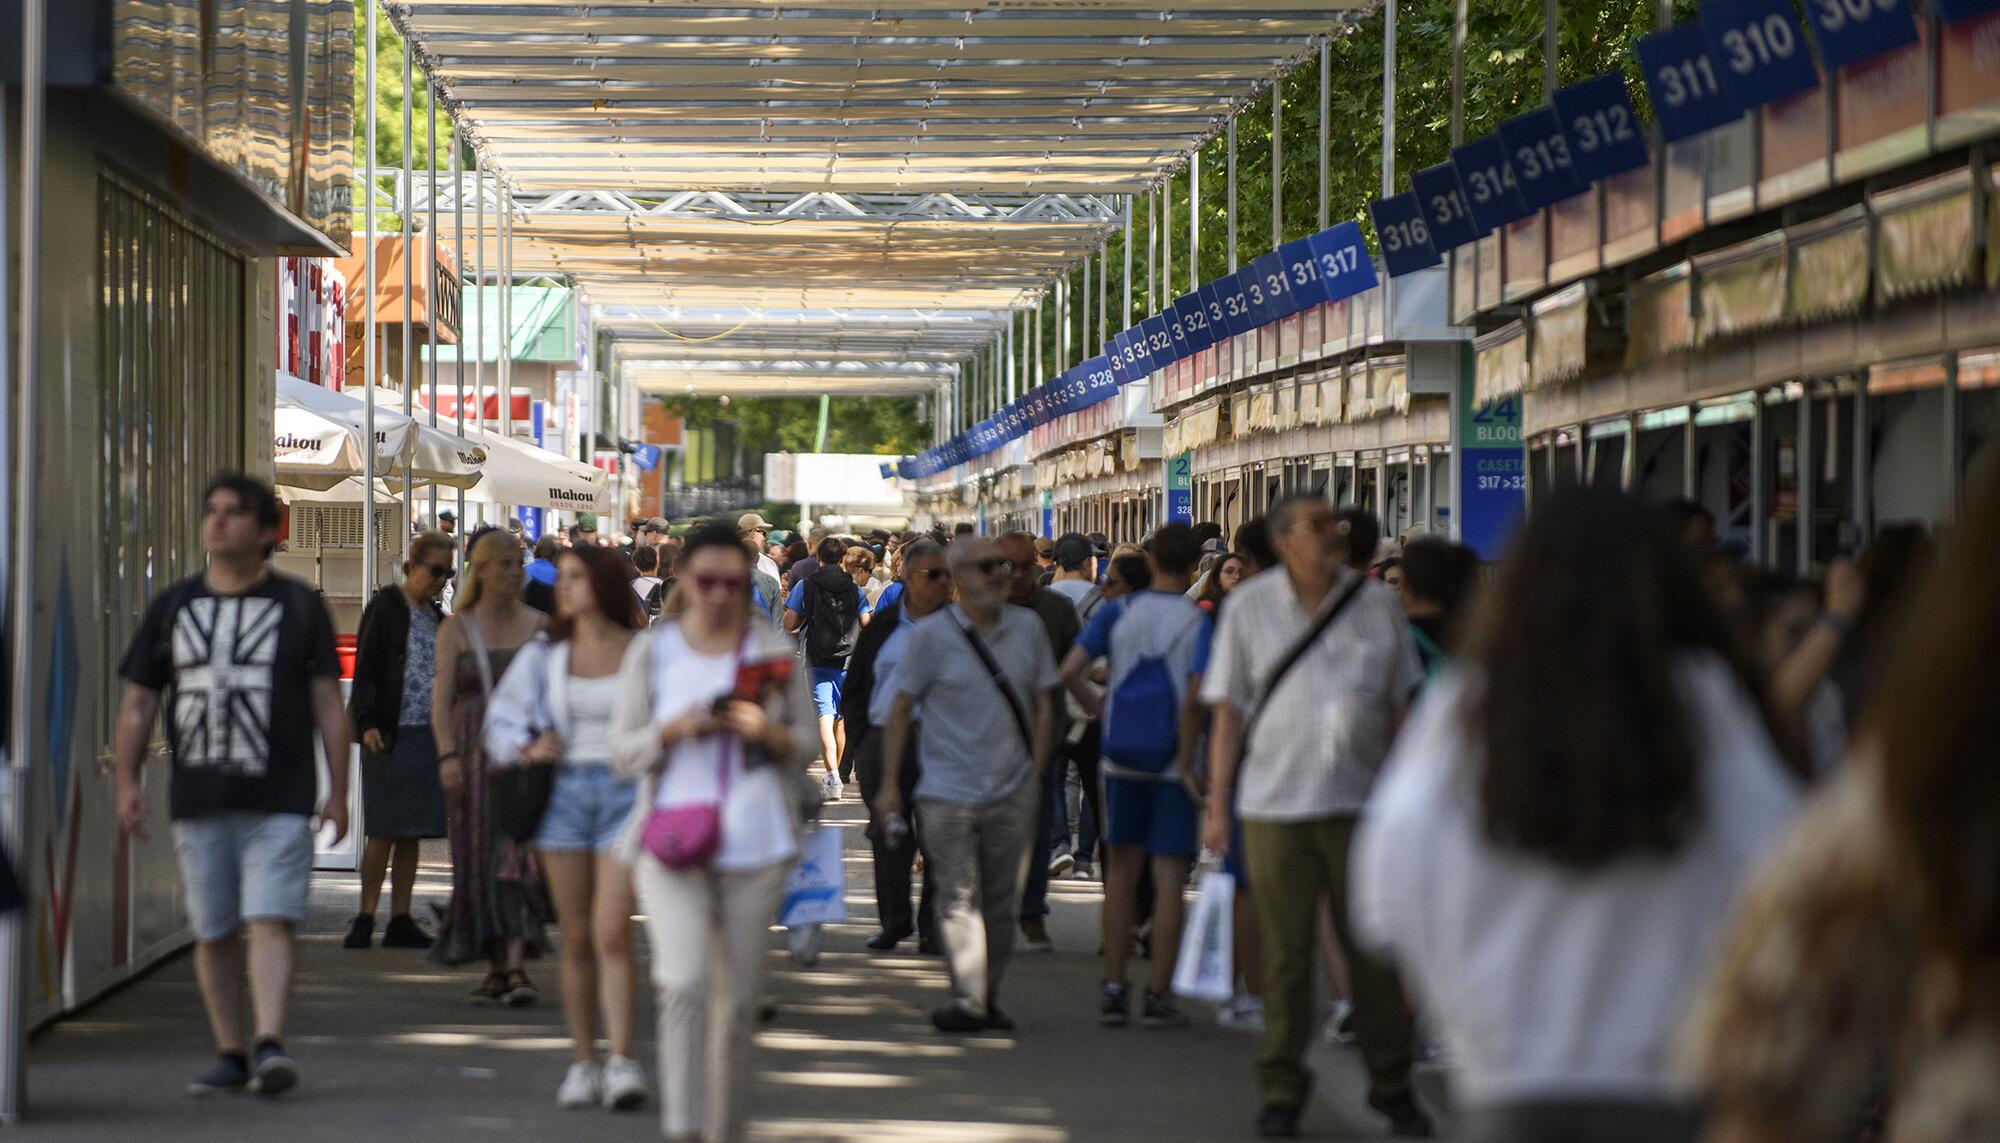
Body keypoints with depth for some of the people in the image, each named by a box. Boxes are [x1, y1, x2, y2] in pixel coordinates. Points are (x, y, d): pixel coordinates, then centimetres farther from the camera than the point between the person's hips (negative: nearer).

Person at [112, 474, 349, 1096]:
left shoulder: (299, 605, 6)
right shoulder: (173, 606, 13)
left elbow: (328, 702, 5)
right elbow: (137, 702, 14)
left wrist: (338, 788, -1)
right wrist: (127, 781, 4)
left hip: (279, 802, -3)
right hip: (198, 803, 3)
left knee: (270, 922, -15)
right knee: (213, 933, 5)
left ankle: (270, 1044, -22)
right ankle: (229, 1054, 13)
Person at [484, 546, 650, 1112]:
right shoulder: (544, 655, 10)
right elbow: (501, 718, 14)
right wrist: (527, 749, -3)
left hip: (625, 792, -3)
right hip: (563, 791, 3)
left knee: (612, 932, -13)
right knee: (576, 938, 5)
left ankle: (622, 1061, -14)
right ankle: (583, 1062, 12)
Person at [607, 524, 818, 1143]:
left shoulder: (774, 650, 5)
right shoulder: (651, 651, 4)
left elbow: (807, 746, 10)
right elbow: (623, 752, 4)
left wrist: (769, 733, -12)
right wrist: (674, 730, -15)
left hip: (755, 843, 2)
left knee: (738, 998, 7)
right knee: (684, 982, -19)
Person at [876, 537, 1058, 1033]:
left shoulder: (1027, 628, 8)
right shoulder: (931, 635, -1)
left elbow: (1043, 704, 14)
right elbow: (900, 711, 2)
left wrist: (1035, 774, 7)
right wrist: (889, 784, -1)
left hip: (1013, 791, 3)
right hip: (948, 791, -3)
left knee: (1002, 900, 6)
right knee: (959, 898, -9)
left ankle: (988, 997, 17)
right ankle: (967, 1001, -9)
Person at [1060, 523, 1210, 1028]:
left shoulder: (1118, 612, 1)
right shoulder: (1198, 622, -6)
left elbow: (1070, 671, -7)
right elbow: (1196, 696, -16)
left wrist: (1098, 706, 10)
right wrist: (1187, 763, -9)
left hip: (1122, 755, 3)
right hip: (1172, 760, -3)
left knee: (1121, 872, 12)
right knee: (1169, 878, 2)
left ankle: (1114, 990, 12)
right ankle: (1159, 996, 1)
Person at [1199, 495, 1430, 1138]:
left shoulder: (1377, 604, 7)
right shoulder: (1250, 607, 4)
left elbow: (1401, 706, 13)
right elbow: (1228, 711, 5)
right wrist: (1217, 805, 1)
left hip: (1363, 804, 1)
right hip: (1275, 805, -1)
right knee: (1284, 954, 2)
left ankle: (1392, 1086, 15)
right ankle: (1282, 1091, 12)